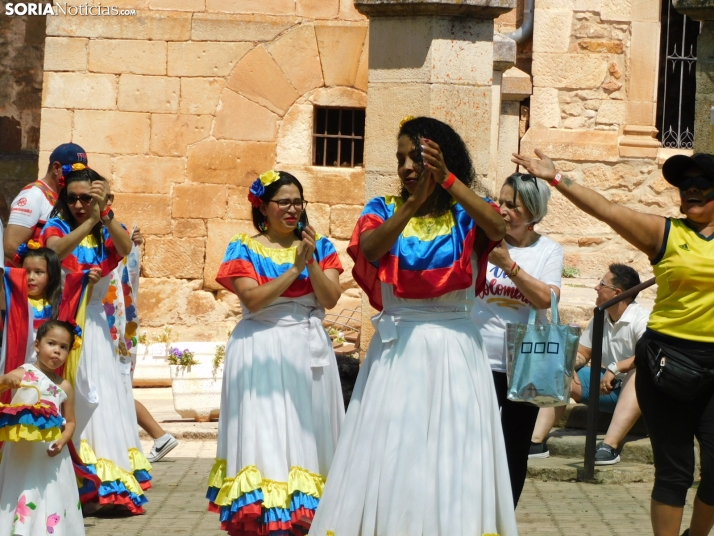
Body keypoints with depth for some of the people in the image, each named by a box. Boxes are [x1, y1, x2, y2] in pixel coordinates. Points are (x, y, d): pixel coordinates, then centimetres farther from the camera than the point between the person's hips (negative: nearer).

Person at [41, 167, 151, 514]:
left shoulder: (108, 232, 8)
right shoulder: (57, 227, 1)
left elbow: (126, 248, -16)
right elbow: (56, 251, -22)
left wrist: (104, 214, -29)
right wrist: (90, 221, -32)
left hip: (95, 323, 3)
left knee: (101, 402, 2)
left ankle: (106, 483, 6)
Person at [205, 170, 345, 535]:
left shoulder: (320, 247, 8)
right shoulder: (244, 250, 0)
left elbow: (330, 299, -3)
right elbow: (253, 299, -14)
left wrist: (311, 262, -15)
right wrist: (295, 267, -15)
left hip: (309, 351, 3)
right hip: (262, 353, -3)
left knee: (307, 434, 1)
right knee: (265, 435, -8)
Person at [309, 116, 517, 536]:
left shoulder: (468, 215, 3)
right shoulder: (384, 210, 5)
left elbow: (499, 228, -20)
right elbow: (370, 249, -16)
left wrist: (447, 180, -29)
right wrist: (414, 201, -29)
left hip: (454, 350, 0)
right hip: (396, 349, 1)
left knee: (452, 462, 0)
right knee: (389, 459, -1)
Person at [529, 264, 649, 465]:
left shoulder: (641, 319, -16)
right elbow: (582, 354, 14)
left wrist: (615, 368, -35)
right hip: (608, 388, 8)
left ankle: (610, 446, -50)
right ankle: (536, 442, -16)